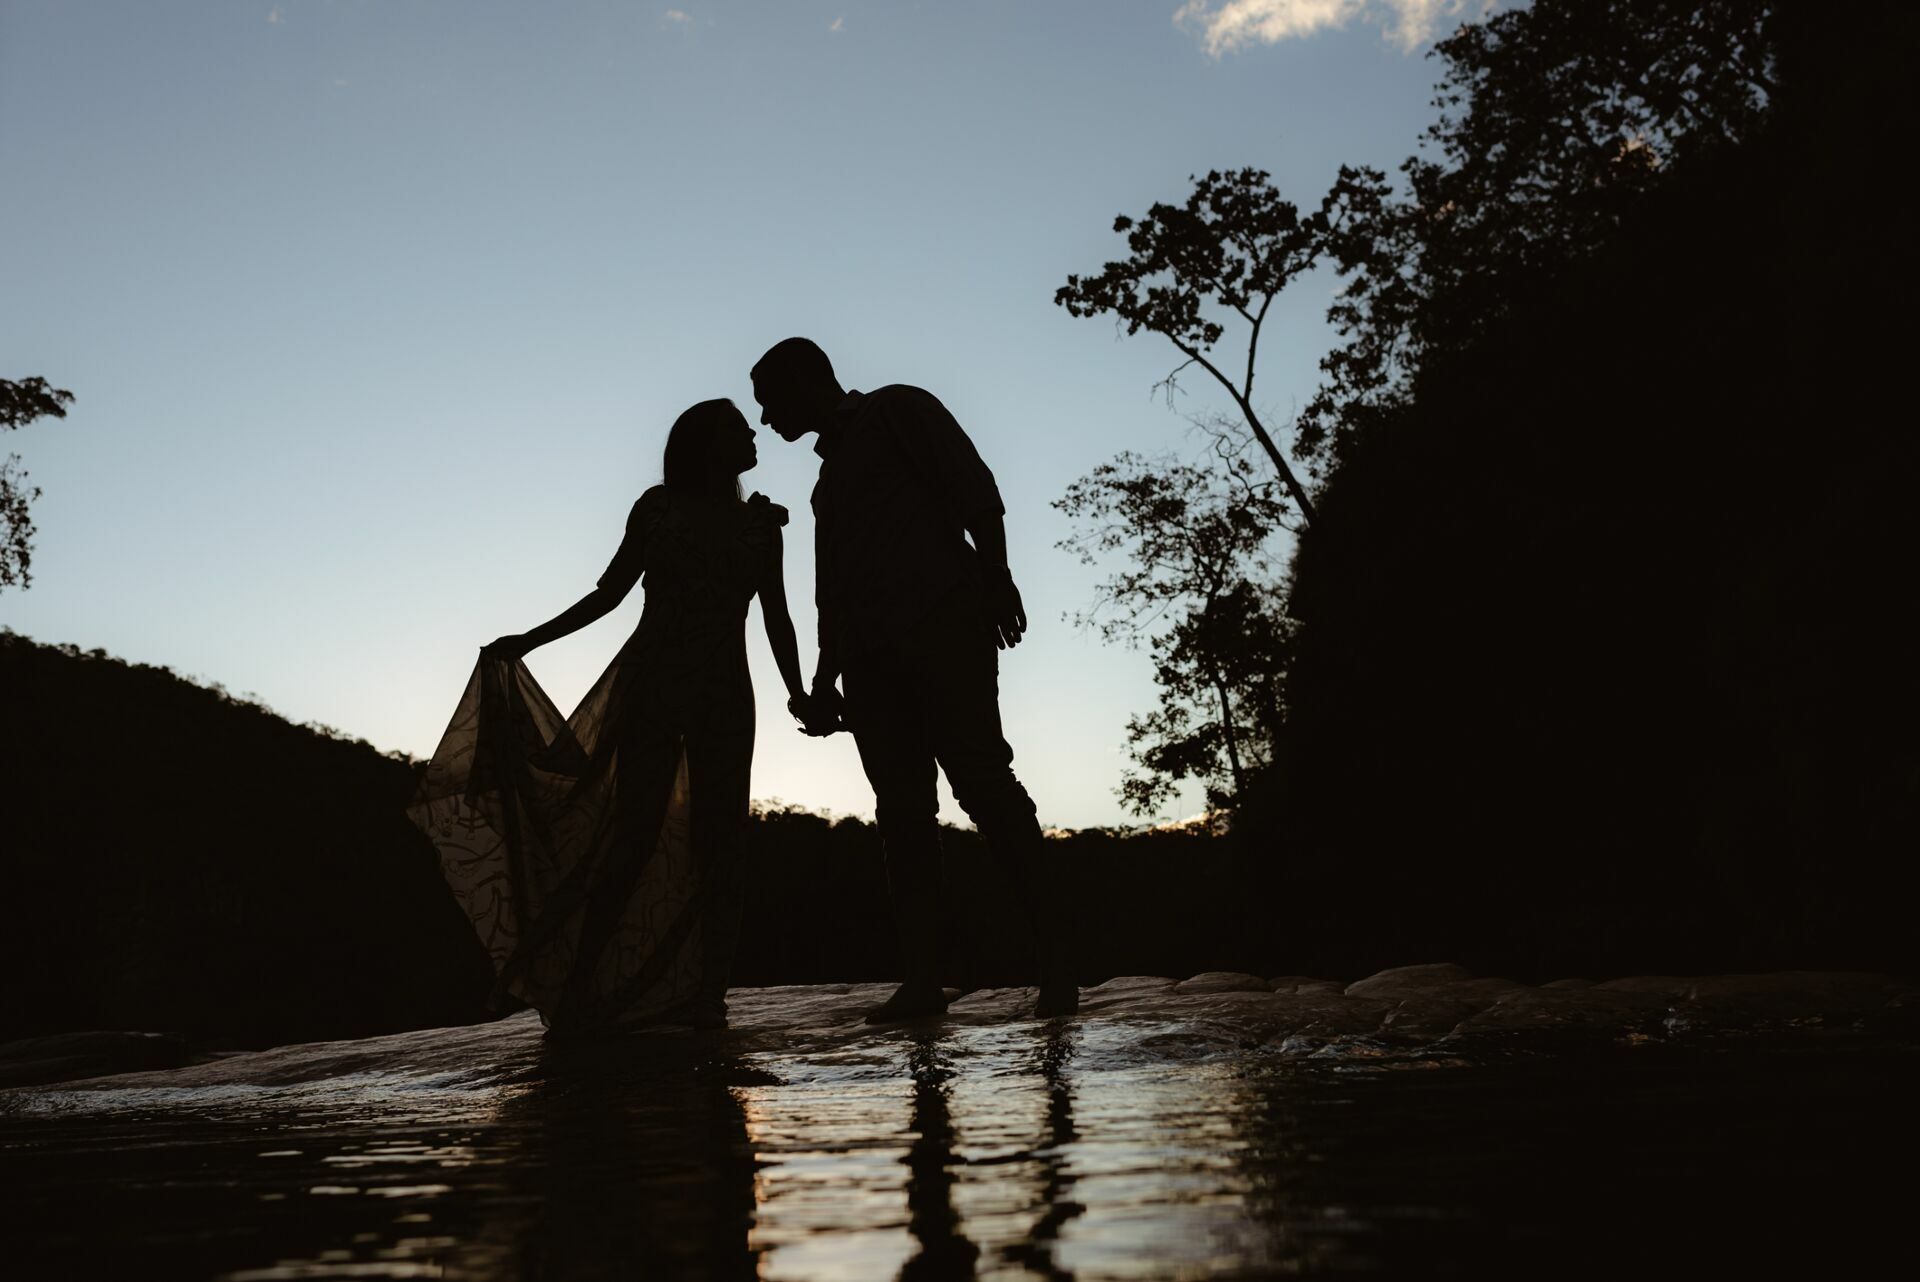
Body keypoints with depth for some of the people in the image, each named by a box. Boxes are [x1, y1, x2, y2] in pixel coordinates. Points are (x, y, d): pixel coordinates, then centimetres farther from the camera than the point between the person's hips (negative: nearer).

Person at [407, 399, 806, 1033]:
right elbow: (610, 592, 14)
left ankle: (706, 995, -6)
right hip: (652, 684, -2)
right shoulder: (658, 506, 11)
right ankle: (576, 990, -7)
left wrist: (799, 694, -1)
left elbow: (777, 618, 12)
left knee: (716, 845, -6)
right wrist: (529, 641, 9)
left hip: (724, 696, 2)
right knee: (635, 837, -10)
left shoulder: (760, 523, 15)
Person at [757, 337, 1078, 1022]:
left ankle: (1055, 965, -18)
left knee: (981, 780, -16)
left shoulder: (896, 409, 11)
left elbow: (974, 486, -4)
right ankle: (922, 979, -7)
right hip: (869, 656, 7)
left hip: (943, 624, -7)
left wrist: (996, 578, -17)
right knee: (902, 810, -3)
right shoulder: (830, 473, 31)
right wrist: (823, 685, 20)